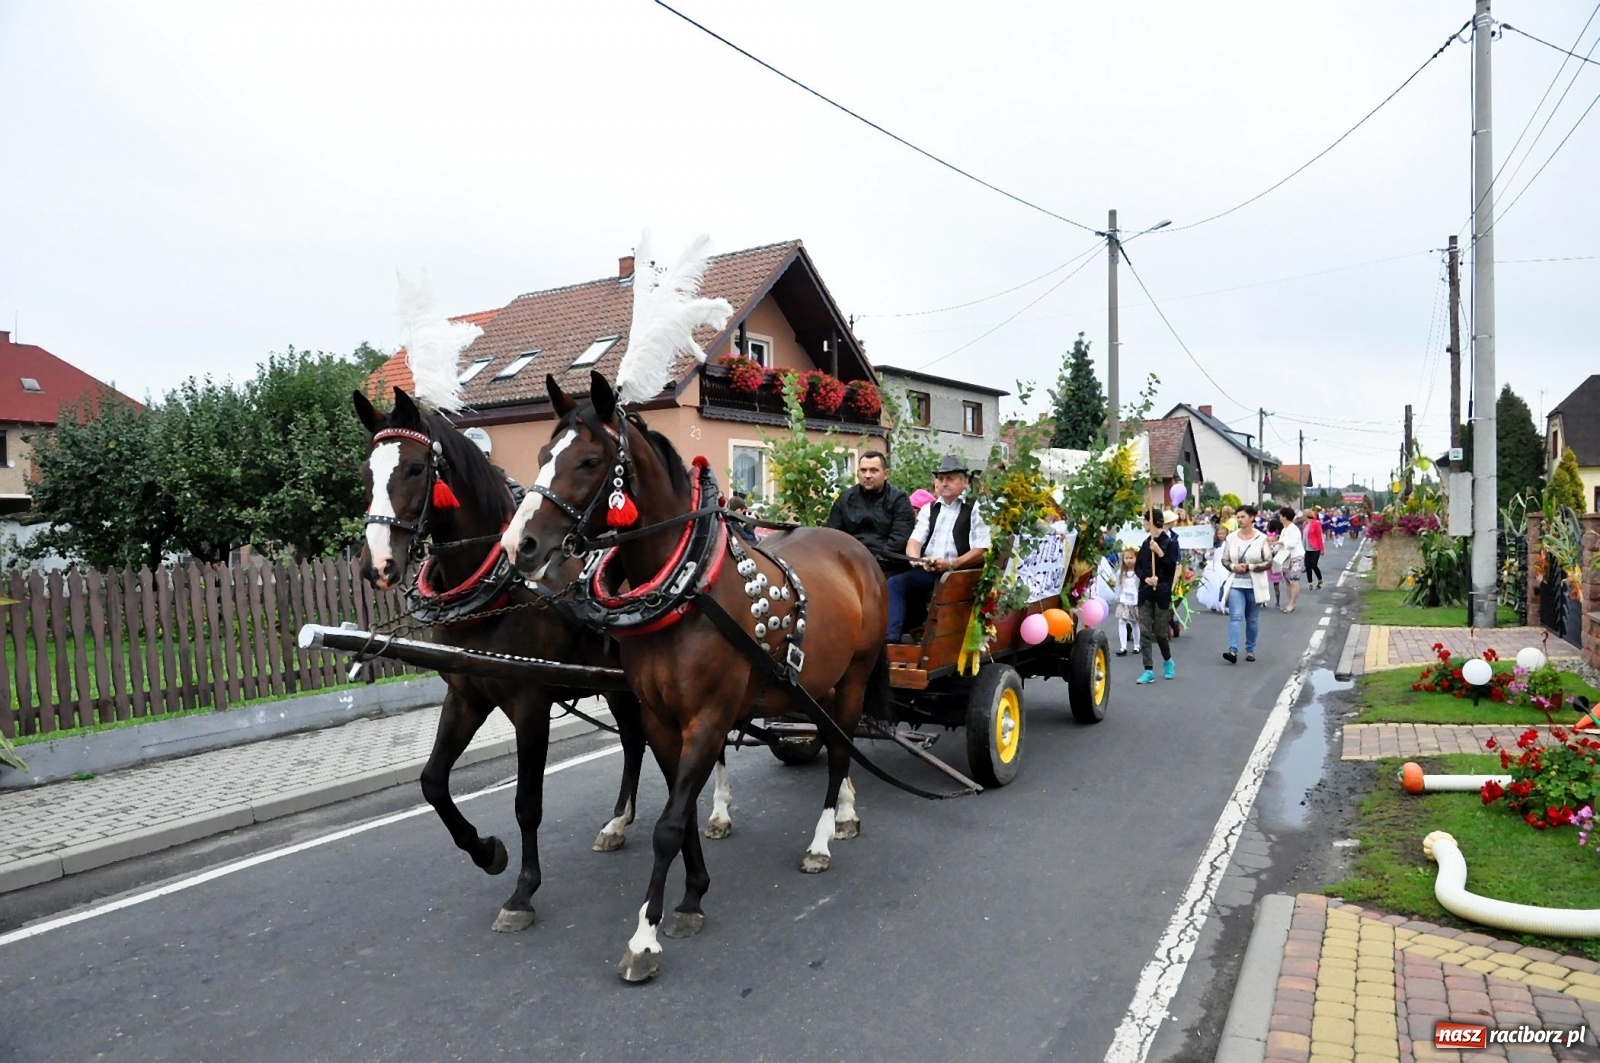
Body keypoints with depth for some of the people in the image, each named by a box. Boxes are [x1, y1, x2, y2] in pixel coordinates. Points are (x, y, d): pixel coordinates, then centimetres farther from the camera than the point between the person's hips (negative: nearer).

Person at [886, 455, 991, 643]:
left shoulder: (976, 508, 3)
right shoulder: (929, 508, 21)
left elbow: (982, 551, -5)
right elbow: (914, 541, 9)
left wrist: (951, 564, -19)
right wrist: (916, 559, -15)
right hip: (927, 572, 5)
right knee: (894, 583, -19)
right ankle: (891, 638, -25)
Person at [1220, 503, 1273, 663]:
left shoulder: (1261, 539, -4)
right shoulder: (1231, 538, 3)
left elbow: (1268, 563, -5)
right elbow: (1224, 560, 8)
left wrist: (1249, 567, -15)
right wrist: (1234, 567, -12)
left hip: (1254, 585, -1)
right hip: (1236, 585, 1)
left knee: (1252, 619, 10)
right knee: (1235, 616, -11)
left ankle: (1250, 650, 23)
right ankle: (1233, 650, -19)